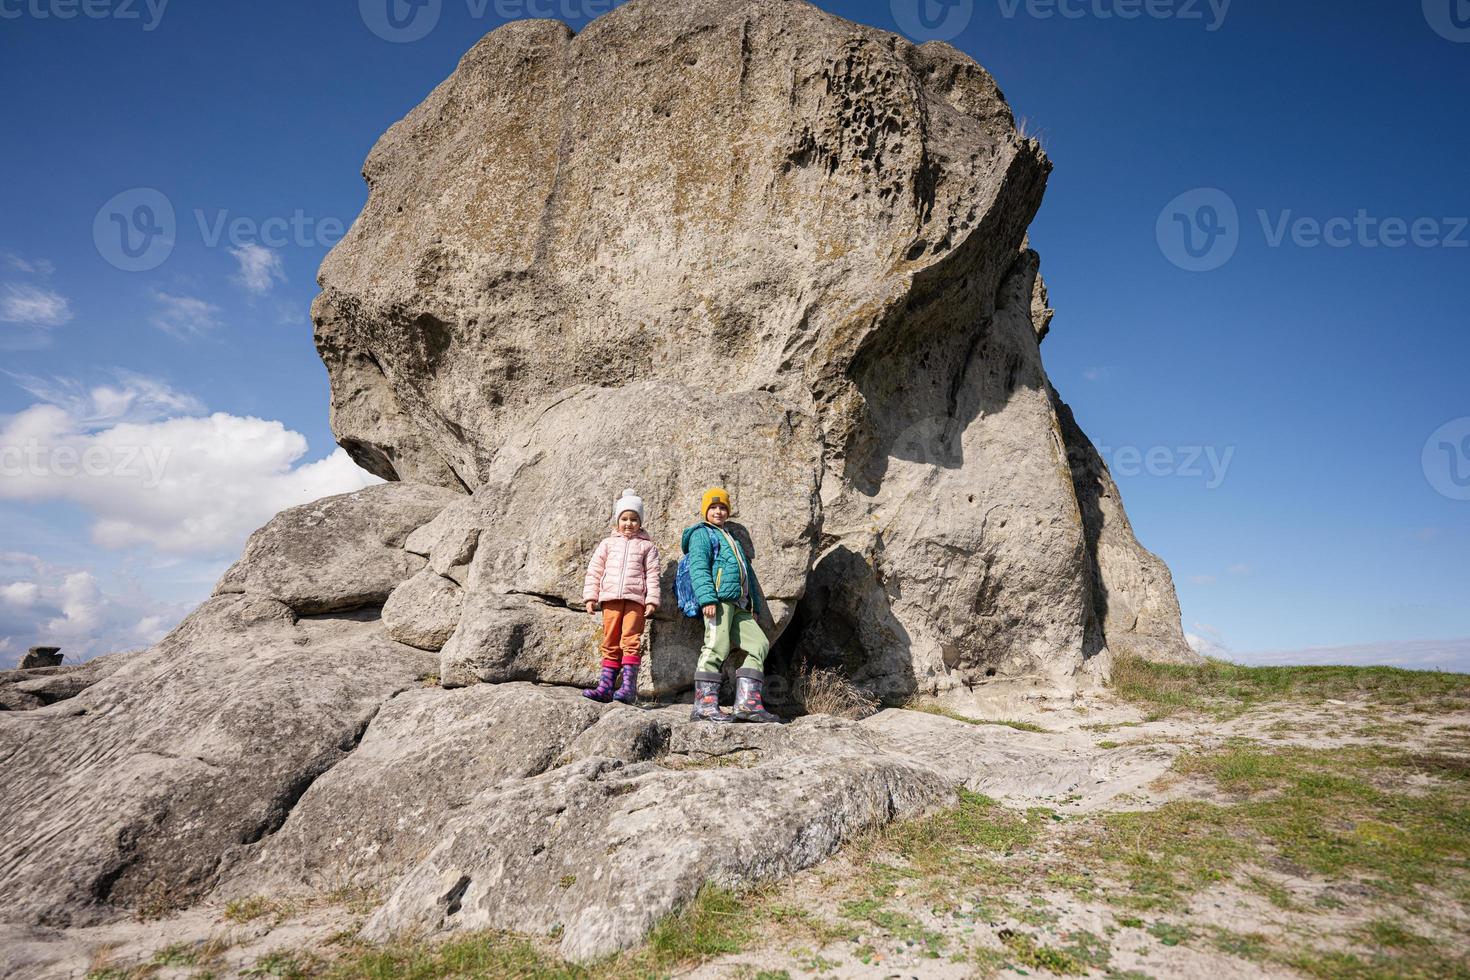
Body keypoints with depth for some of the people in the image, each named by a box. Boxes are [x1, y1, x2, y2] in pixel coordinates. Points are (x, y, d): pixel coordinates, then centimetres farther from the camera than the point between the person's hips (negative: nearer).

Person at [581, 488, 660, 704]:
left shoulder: (647, 546, 11)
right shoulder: (608, 543, 17)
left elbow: (652, 575, 6)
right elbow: (594, 570, 15)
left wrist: (652, 601, -3)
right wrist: (590, 596, 7)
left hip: (635, 599, -2)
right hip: (610, 598, 3)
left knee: (630, 640, -11)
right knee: (610, 642, 5)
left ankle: (629, 686, -12)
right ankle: (606, 686, 7)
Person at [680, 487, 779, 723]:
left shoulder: (731, 539, 34)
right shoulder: (701, 534, 8)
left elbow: (747, 573, 33)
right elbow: (698, 568, -7)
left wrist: (755, 605, 26)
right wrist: (707, 598, -20)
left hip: (739, 606, 8)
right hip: (718, 598, -8)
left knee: (759, 644, -2)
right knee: (717, 647, -17)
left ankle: (747, 703, -7)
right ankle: (705, 705, -17)